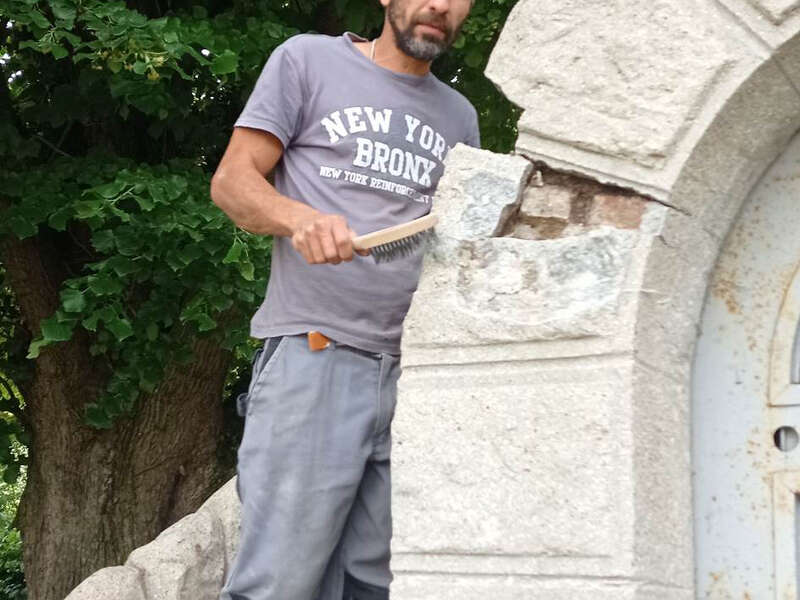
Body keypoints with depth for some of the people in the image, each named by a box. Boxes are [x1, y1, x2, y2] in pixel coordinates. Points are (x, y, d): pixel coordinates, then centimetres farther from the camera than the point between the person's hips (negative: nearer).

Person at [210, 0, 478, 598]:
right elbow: (232, 180, 2)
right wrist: (300, 218, -18)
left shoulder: (459, 116, 21)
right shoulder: (308, 60, 8)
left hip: (414, 370, 5)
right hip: (313, 352, -4)